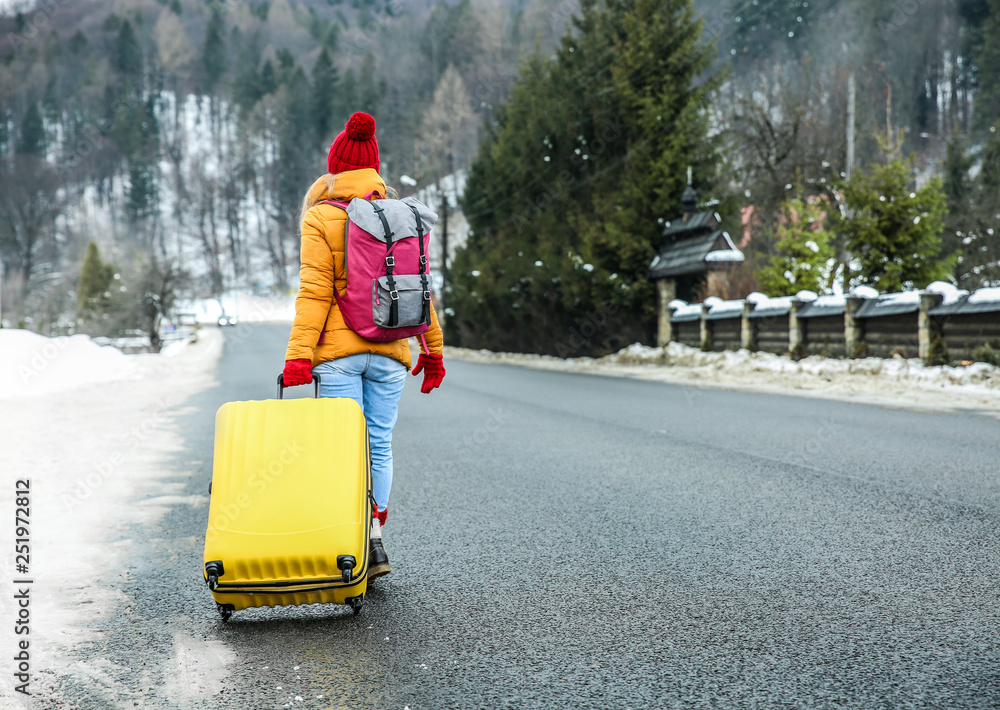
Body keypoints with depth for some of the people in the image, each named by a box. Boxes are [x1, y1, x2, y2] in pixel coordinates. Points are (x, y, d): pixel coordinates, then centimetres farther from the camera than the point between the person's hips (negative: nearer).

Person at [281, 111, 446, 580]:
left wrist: (298, 353, -12)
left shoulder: (321, 218, -3)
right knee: (380, 444, 9)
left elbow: (315, 291, -11)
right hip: (390, 351, 3)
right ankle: (374, 537, 6)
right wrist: (433, 349, 14)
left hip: (338, 350, -3)